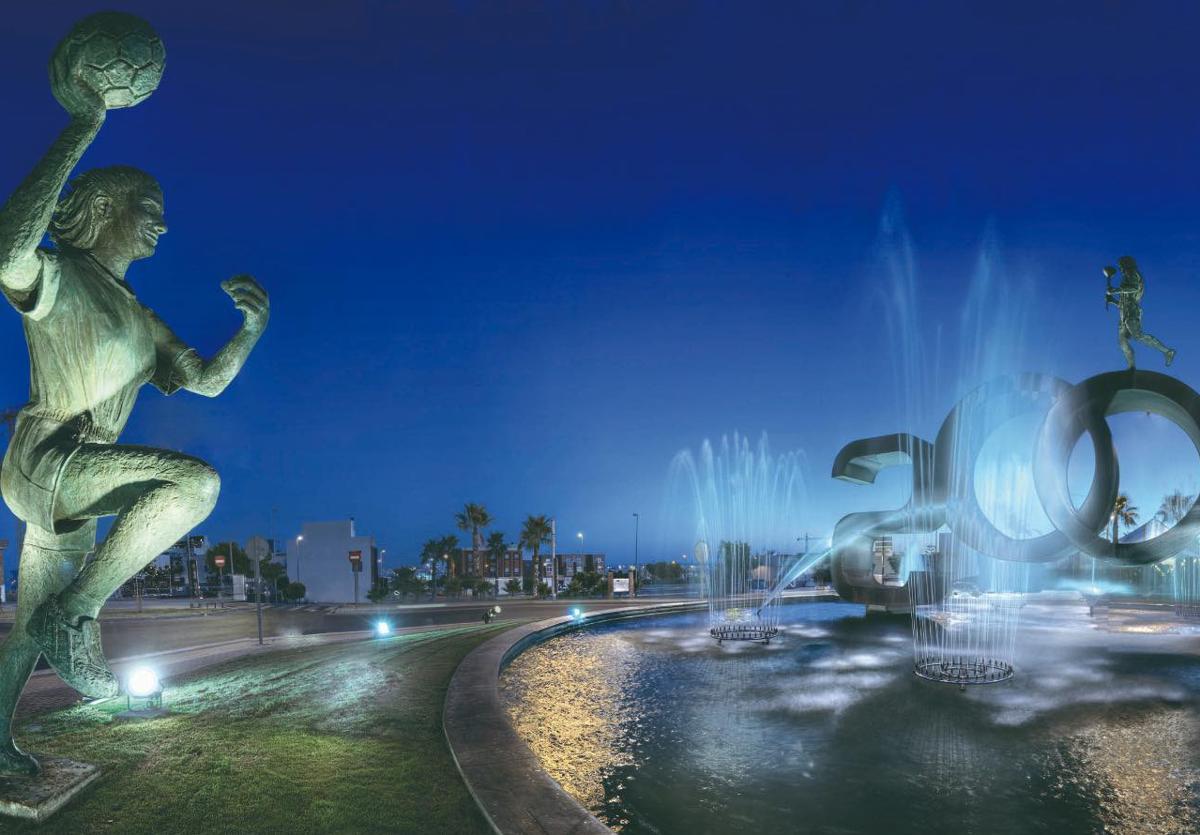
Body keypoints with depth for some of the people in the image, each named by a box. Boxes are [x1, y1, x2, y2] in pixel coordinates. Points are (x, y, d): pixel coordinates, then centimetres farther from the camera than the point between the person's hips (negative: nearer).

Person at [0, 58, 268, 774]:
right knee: (197, 480, -30)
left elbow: (207, 379, 13)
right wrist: (82, 129, -33)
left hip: (69, 489, 9)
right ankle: (74, 616, -20)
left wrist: (253, 325, -7)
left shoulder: (141, 320, 17)